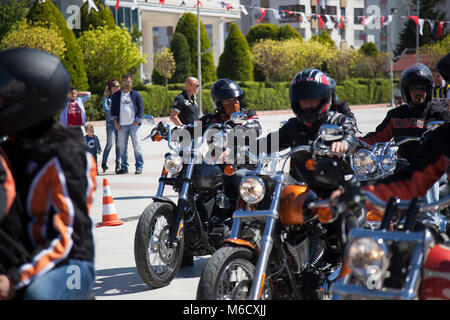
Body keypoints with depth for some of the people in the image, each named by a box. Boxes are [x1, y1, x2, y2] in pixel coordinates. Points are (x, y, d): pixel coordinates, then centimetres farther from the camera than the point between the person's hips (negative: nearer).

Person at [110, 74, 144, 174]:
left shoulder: (136, 95, 8)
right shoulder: (116, 95, 12)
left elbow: (141, 109, 7)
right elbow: (113, 109, 13)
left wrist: (137, 121, -3)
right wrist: (115, 121, 1)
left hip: (134, 124, -2)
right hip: (122, 125, 2)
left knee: (137, 146, -5)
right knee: (122, 146, 1)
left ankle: (139, 167, -1)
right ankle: (124, 167, 10)